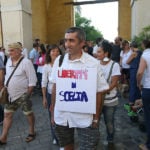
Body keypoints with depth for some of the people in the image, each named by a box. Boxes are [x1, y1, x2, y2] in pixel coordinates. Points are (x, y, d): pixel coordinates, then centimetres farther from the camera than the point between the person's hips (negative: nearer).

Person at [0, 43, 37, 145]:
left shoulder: (26, 62, -16)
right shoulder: (9, 61, 5)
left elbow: (32, 80, -16)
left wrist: (28, 95, -16)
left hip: (22, 94, -6)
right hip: (11, 95, 7)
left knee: (28, 113, 11)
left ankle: (32, 132, 31)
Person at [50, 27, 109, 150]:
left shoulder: (93, 63, -11)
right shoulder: (59, 61, -1)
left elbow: (99, 93, -6)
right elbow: (55, 88, 6)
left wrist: (96, 119, -5)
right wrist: (53, 112, 8)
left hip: (85, 118, -3)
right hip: (61, 116, 4)